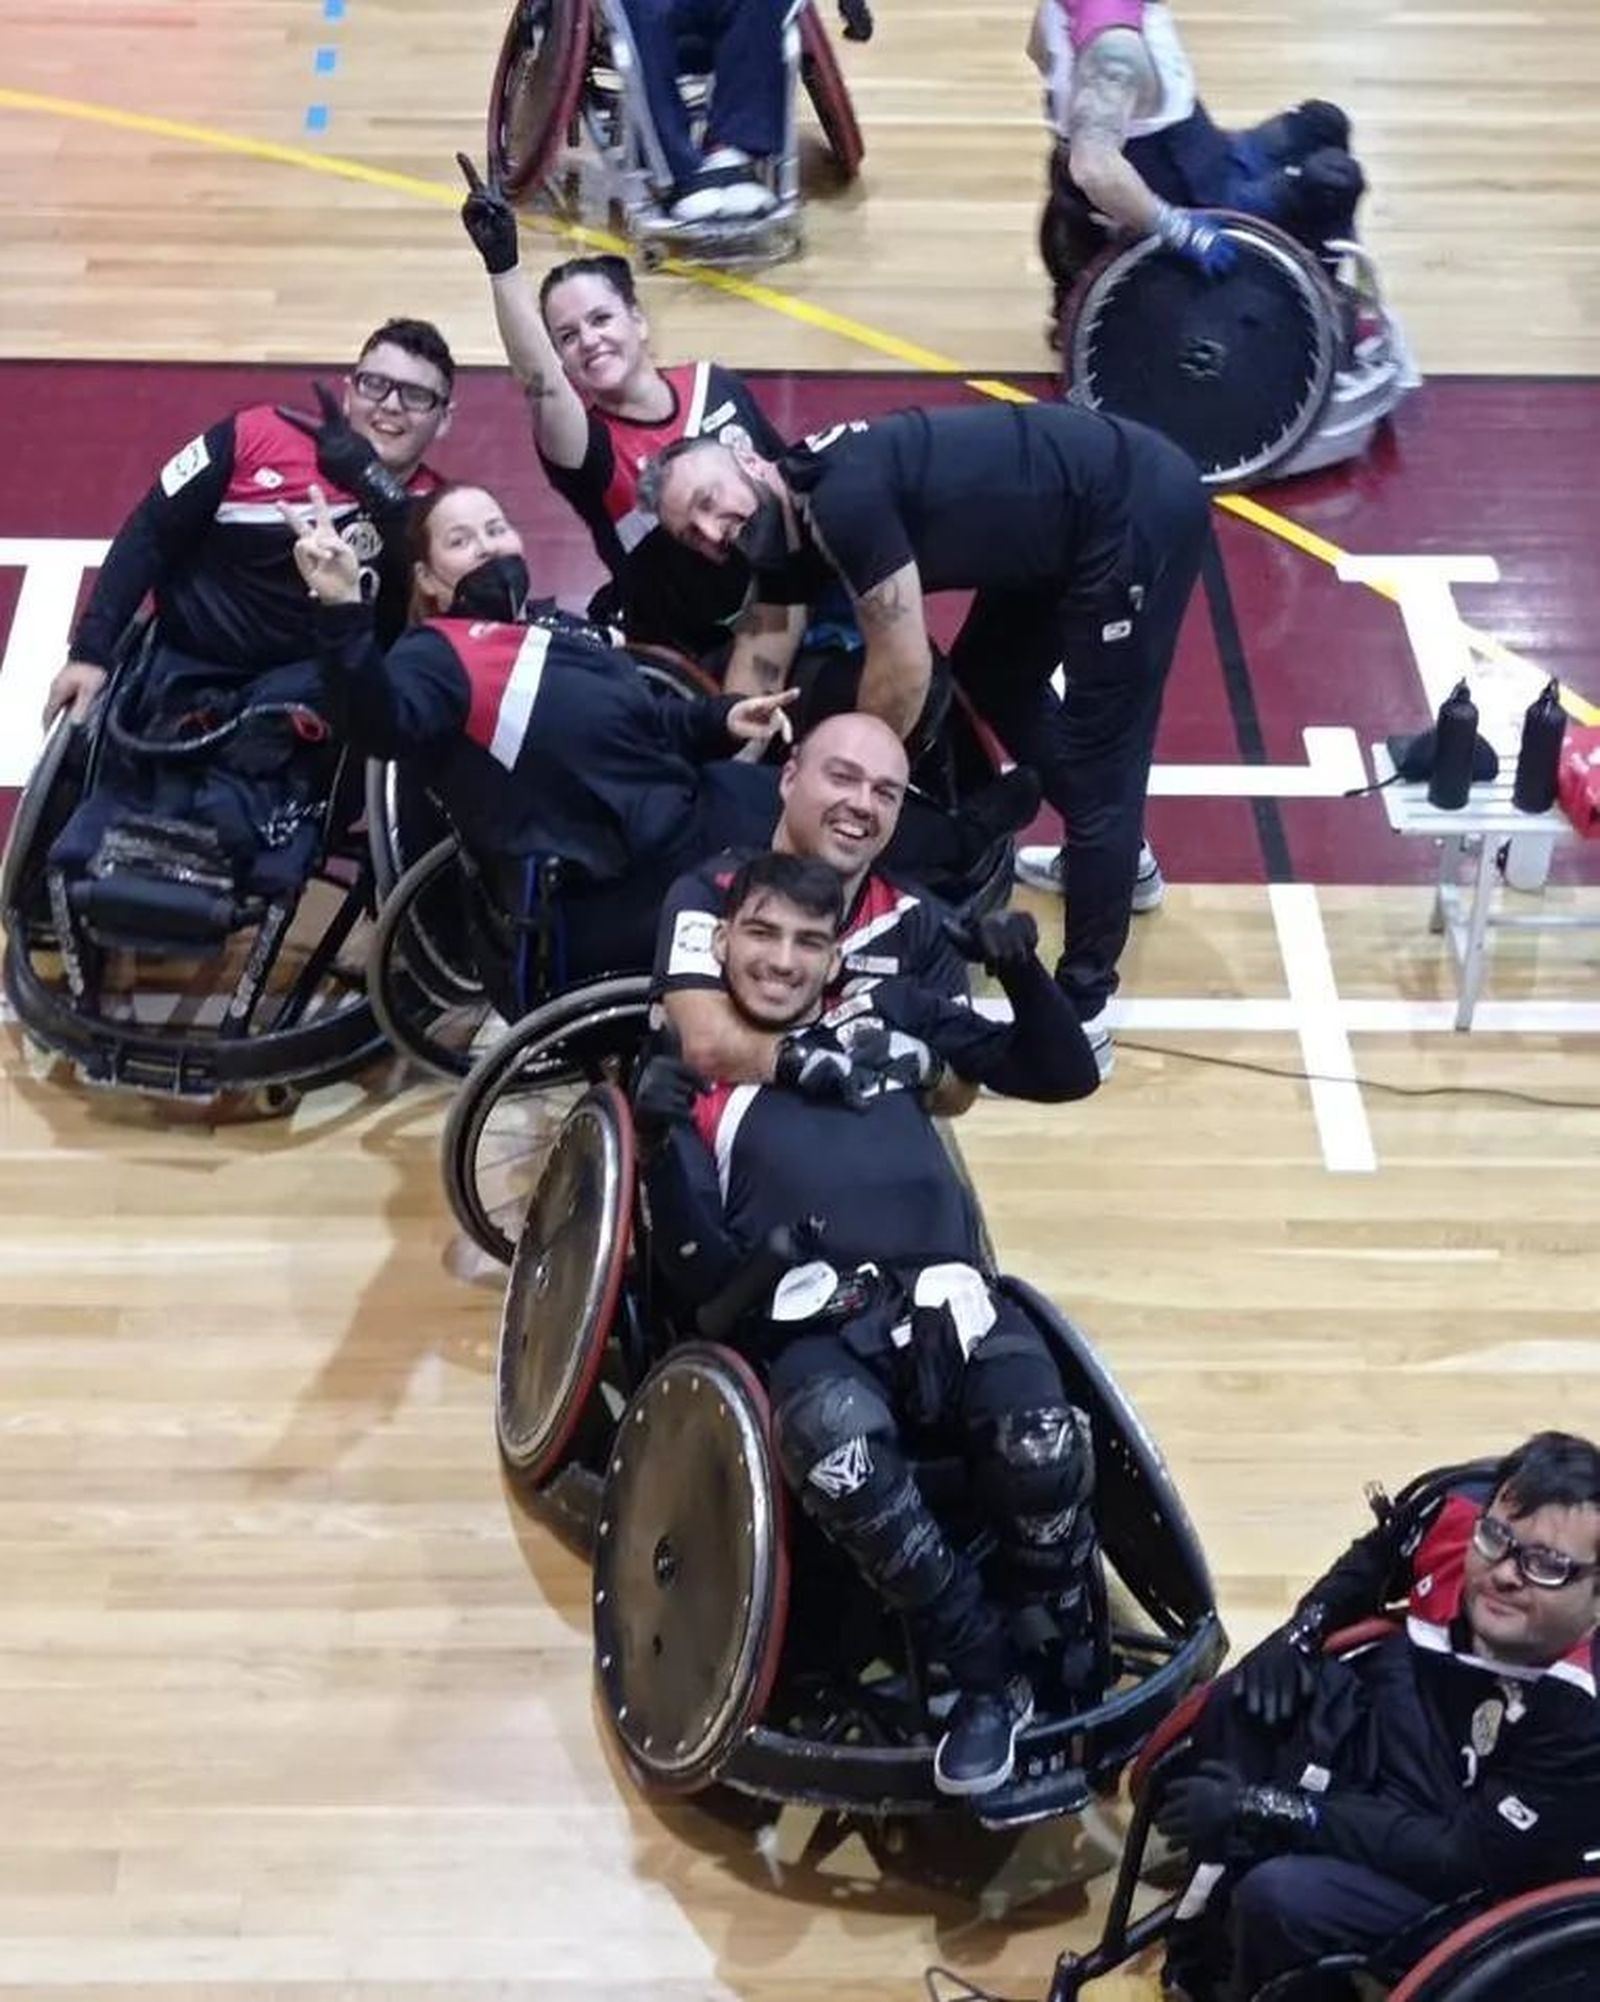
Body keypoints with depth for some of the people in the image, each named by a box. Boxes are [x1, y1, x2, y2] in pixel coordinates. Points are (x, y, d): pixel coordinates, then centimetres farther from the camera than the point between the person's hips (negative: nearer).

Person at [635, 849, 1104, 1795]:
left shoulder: (890, 1015, 25)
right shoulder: (693, 1074, 20)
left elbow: (1065, 1072, 25)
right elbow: (704, 1275, 9)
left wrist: (1025, 974, 7)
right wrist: (662, 1143, -7)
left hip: (949, 1298, 1)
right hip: (816, 1328, -1)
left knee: (1044, 1451, -32)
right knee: (839, 1452, -39)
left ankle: (1073, 1674, -6)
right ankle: (990, 1675, -21)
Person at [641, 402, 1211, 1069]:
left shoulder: (843, 496, -26)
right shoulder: (789, 515, 2)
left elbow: (902, 672, -19)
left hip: (1141, 509, -10)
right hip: (1077, 524, 10)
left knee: (1095, 758, -6)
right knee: (991, 677, 28)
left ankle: (1080, 1015, 2)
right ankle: (1117, 857, 46)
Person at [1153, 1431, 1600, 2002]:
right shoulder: (1461, 1509, -18)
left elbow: (1464, 1861, -30)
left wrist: (1267, 1811, -30)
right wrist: (1301, 1632, -6)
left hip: (1461, 1884, -7)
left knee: (1280, 1900, -26)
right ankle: (1203, 1952, 8)